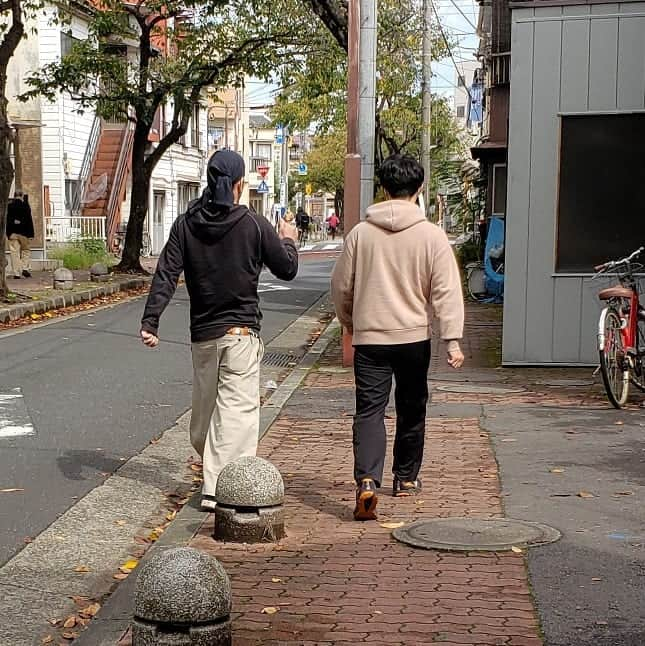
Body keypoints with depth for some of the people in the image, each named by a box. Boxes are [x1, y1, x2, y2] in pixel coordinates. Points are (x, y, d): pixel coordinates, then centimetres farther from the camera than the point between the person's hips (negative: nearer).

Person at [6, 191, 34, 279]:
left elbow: (6, 220, 5)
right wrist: (31, 234, -3)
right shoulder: (25, 205, -4)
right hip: (23, 232, -2)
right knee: (26, 250, 13)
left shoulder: (8, 205, 4)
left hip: (12, 232, 2)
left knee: (14, 252, 2)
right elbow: (29, 220, -6)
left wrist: (8, 233, 9)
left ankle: (16, 273, -1)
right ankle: (25, 268, -2)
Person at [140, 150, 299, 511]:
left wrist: (150, 321, -7)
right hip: (241, 332, -4)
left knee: (204, 408, 17)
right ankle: (217, 489, -13)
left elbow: (166, 275, -5)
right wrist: (287, 240, 21)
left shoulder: (186, 224, 1)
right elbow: (288, 270, 1)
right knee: (237, 407, -5)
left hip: (202, 334, 4)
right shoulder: (253, 224, -7)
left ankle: (213, 472, 33)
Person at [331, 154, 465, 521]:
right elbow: (446, 291, -9)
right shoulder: (431, 235, -5)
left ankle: (367, 481, -20)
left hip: (369, 337, 0)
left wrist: (349, 322, 25)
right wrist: (453, 340, -9)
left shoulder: (361, 232, 1)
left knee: (369, 411, -2)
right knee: (412, 410, 16)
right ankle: (406, 478, 30)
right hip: (414, 336, 0)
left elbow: (341, 286, 8)